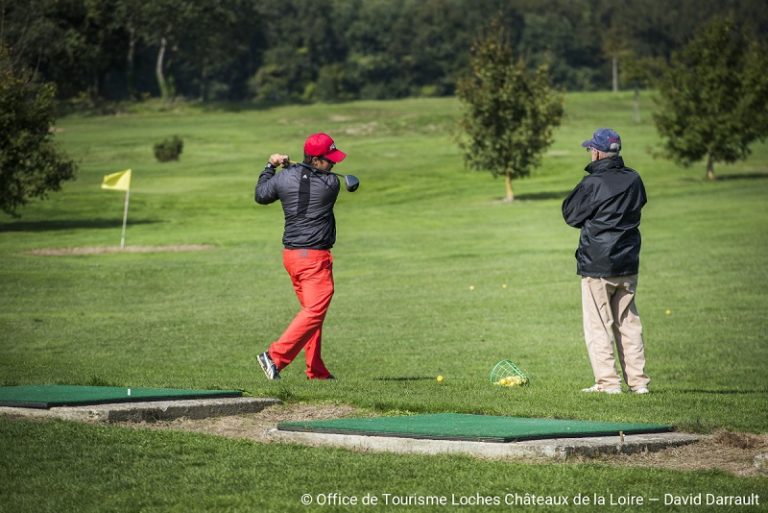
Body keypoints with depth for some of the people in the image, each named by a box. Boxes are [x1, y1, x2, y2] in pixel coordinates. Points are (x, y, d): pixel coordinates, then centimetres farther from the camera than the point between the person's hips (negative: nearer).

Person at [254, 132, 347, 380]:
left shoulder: (283, 178, 1)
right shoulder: (331, 184, -12)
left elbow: (260, 196, 18)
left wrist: (270, 167, 28)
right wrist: (289, 166, 14)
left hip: (290, 255, 8)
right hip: (315, 256, -8)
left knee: (311, 311, 17)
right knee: (315, 311, -8)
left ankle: (317, 371, 20)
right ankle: (275, 356, -20)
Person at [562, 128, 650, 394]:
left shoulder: (592, 183, -14)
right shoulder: (634, 179, 3)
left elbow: (570, 215, -4)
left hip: (597, 264, -6)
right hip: (628, 262, 6)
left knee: (598, 325, 1)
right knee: (628, 322, 13)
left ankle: (608, 381, -2)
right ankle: (638, 380, 12)